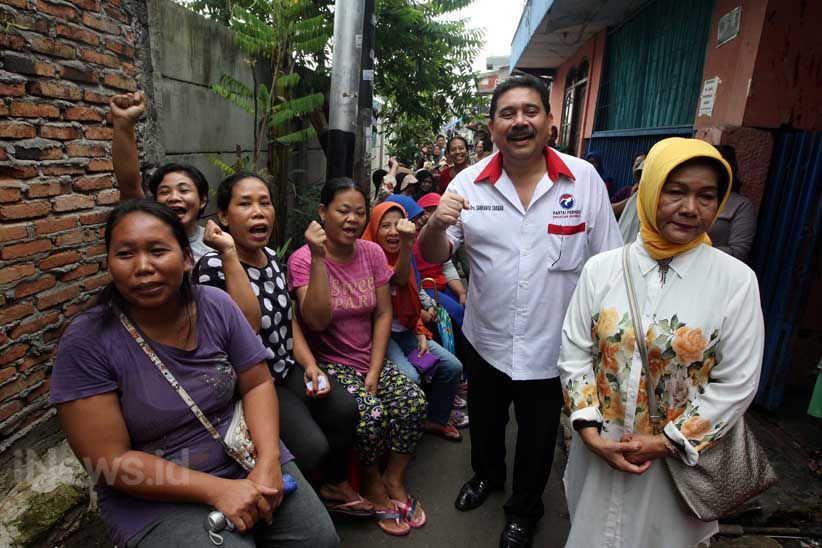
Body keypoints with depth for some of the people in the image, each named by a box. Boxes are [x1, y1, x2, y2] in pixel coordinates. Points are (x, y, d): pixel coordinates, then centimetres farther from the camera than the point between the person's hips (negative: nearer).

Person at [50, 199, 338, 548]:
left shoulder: (216, 306, -7)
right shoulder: (87, 342, -15)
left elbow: (257, 384, -2)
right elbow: (112, 460, -15)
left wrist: (268, 461, -17)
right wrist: (217, 489, -22)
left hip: (246, 458, 3)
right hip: (157, 496, -2)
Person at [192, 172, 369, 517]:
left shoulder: (272, 257, 5)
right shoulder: (213, 266, -17)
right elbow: (249, 323, -31)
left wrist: (310, 364, 2)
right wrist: (229, 253, -31)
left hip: (289, 368, 7)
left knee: (345, 409, -9)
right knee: (312, 448, -20)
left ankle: (336, 487, 19)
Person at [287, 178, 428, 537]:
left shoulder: (372, 252, 1)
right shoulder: (302, 259, -12)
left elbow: (384, 314, 0)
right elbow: (317, 322, -24)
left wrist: (373, 373, -7)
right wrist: (318, 257, -30)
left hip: (370, 358, 5)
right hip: (329, 362, -4)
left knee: (414, 402, -17)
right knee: (371, 413, -26)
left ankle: (394, 483, 9)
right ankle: (372, 484, 7)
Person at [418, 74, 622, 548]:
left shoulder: (585, 180, -9)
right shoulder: (470, 182, -7)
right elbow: (434, 257, -5)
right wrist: (436, 225, -27)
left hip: (553, 347, -1)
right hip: (486, 342, 2)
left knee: (537, 438, 19)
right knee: (485, 424, 25)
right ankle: (486, 476, 58)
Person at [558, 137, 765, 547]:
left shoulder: (737, 281, -12)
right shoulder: (601, 268, -9)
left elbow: (736, 384, -9)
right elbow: (574, 353, -5)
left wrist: (668, 442, -12)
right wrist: (590, 432, -11)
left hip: (679, 458, -1)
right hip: (599, 450, 2)